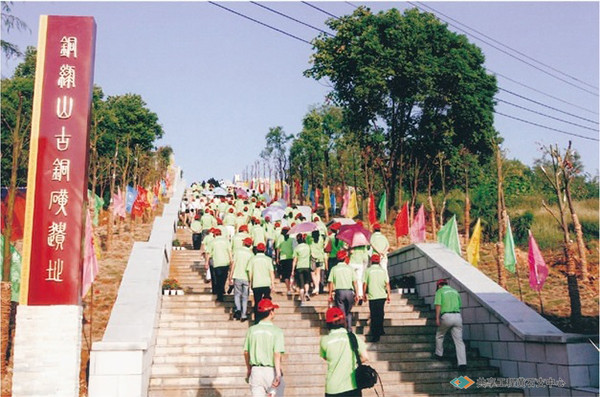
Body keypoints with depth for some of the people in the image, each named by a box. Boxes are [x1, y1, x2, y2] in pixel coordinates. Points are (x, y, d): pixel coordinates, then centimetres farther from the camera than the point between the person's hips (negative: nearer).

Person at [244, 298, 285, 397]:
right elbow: (277, 354, -18)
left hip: (255, 370, 3)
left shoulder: (251, 330, 3)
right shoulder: (276, 330, -10)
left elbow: (246, 352, 8)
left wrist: (248, 370, 21)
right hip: (271, 370, -3)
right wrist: (278, 374, -21)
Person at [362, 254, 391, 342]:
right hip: (382, 296, 2)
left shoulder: (368, 270, -1)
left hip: (372, 296, -2)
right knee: (380, 314, 19)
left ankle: (375, 335, 1)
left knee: (374, 316, 2)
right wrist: (388, 295, 11)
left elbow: (365, 283, -1)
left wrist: (364, 294, 12)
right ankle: (380, 330, 22)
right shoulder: (383, 270, 5)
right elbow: (387, 284, 4)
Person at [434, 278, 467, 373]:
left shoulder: (440, 291, 5)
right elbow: (459, 305, 21)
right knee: (459, 340, 1)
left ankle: (439, 354, 34)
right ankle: (462, 363, -9)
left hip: (446, 316, -4)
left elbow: (438, 305, -7)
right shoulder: (455, 291, 22)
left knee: (439, 336, 21)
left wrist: (437, 318, -10)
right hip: (458, 316, 4)